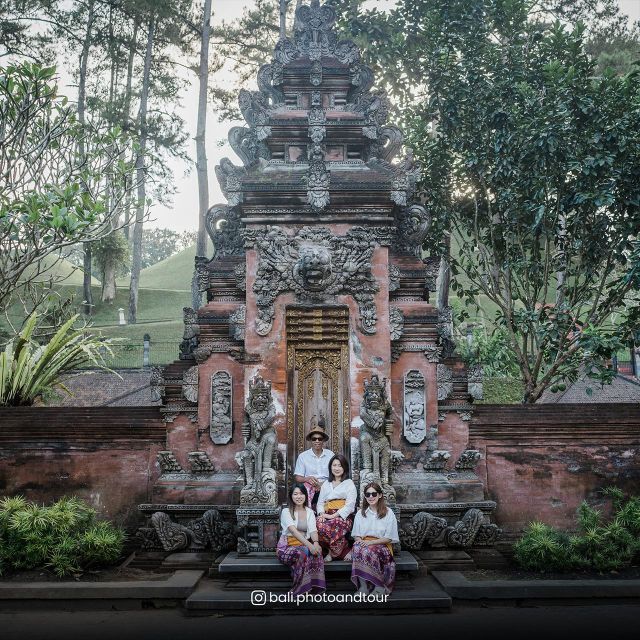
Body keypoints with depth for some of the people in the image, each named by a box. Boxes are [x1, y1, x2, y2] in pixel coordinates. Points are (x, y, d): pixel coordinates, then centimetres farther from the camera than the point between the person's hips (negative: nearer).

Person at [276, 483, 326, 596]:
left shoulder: (310, 512, 13)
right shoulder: (286, 511, -2)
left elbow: (313, 530, -3)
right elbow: (294, 531, -18)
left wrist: (316, 543, -27)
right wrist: (309, 545, -33)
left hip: (304, 545, 4)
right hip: (287, 546, -3)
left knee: (316, 552, -30)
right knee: (302, 553, -36)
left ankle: (314, 585, -24)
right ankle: (300, 589, -23)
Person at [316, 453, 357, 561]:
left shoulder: (349, 483, 10)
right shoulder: (326, 485, 26)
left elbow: (350, 504, -3)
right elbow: (320, 502, 18)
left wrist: (334, 515, -13)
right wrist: (322, 513, -5)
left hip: (343, 516, -4)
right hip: (328, 515, 4)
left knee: (333, 525, -38)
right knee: (319, 524, -32)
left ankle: (332, 552, -11)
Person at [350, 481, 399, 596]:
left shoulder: (388, 513, 3)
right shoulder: (360, 513, 15)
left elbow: (389, 538, -2)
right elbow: (356, 535, 15)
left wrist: (371, 542, -14)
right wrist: (360, 541, -10)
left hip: (382, 545, -3)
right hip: (363, 544, 3)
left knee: (367, 551, -36)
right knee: (357, 548, -34)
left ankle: (380, 586, -20)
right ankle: (363, 586, -27)